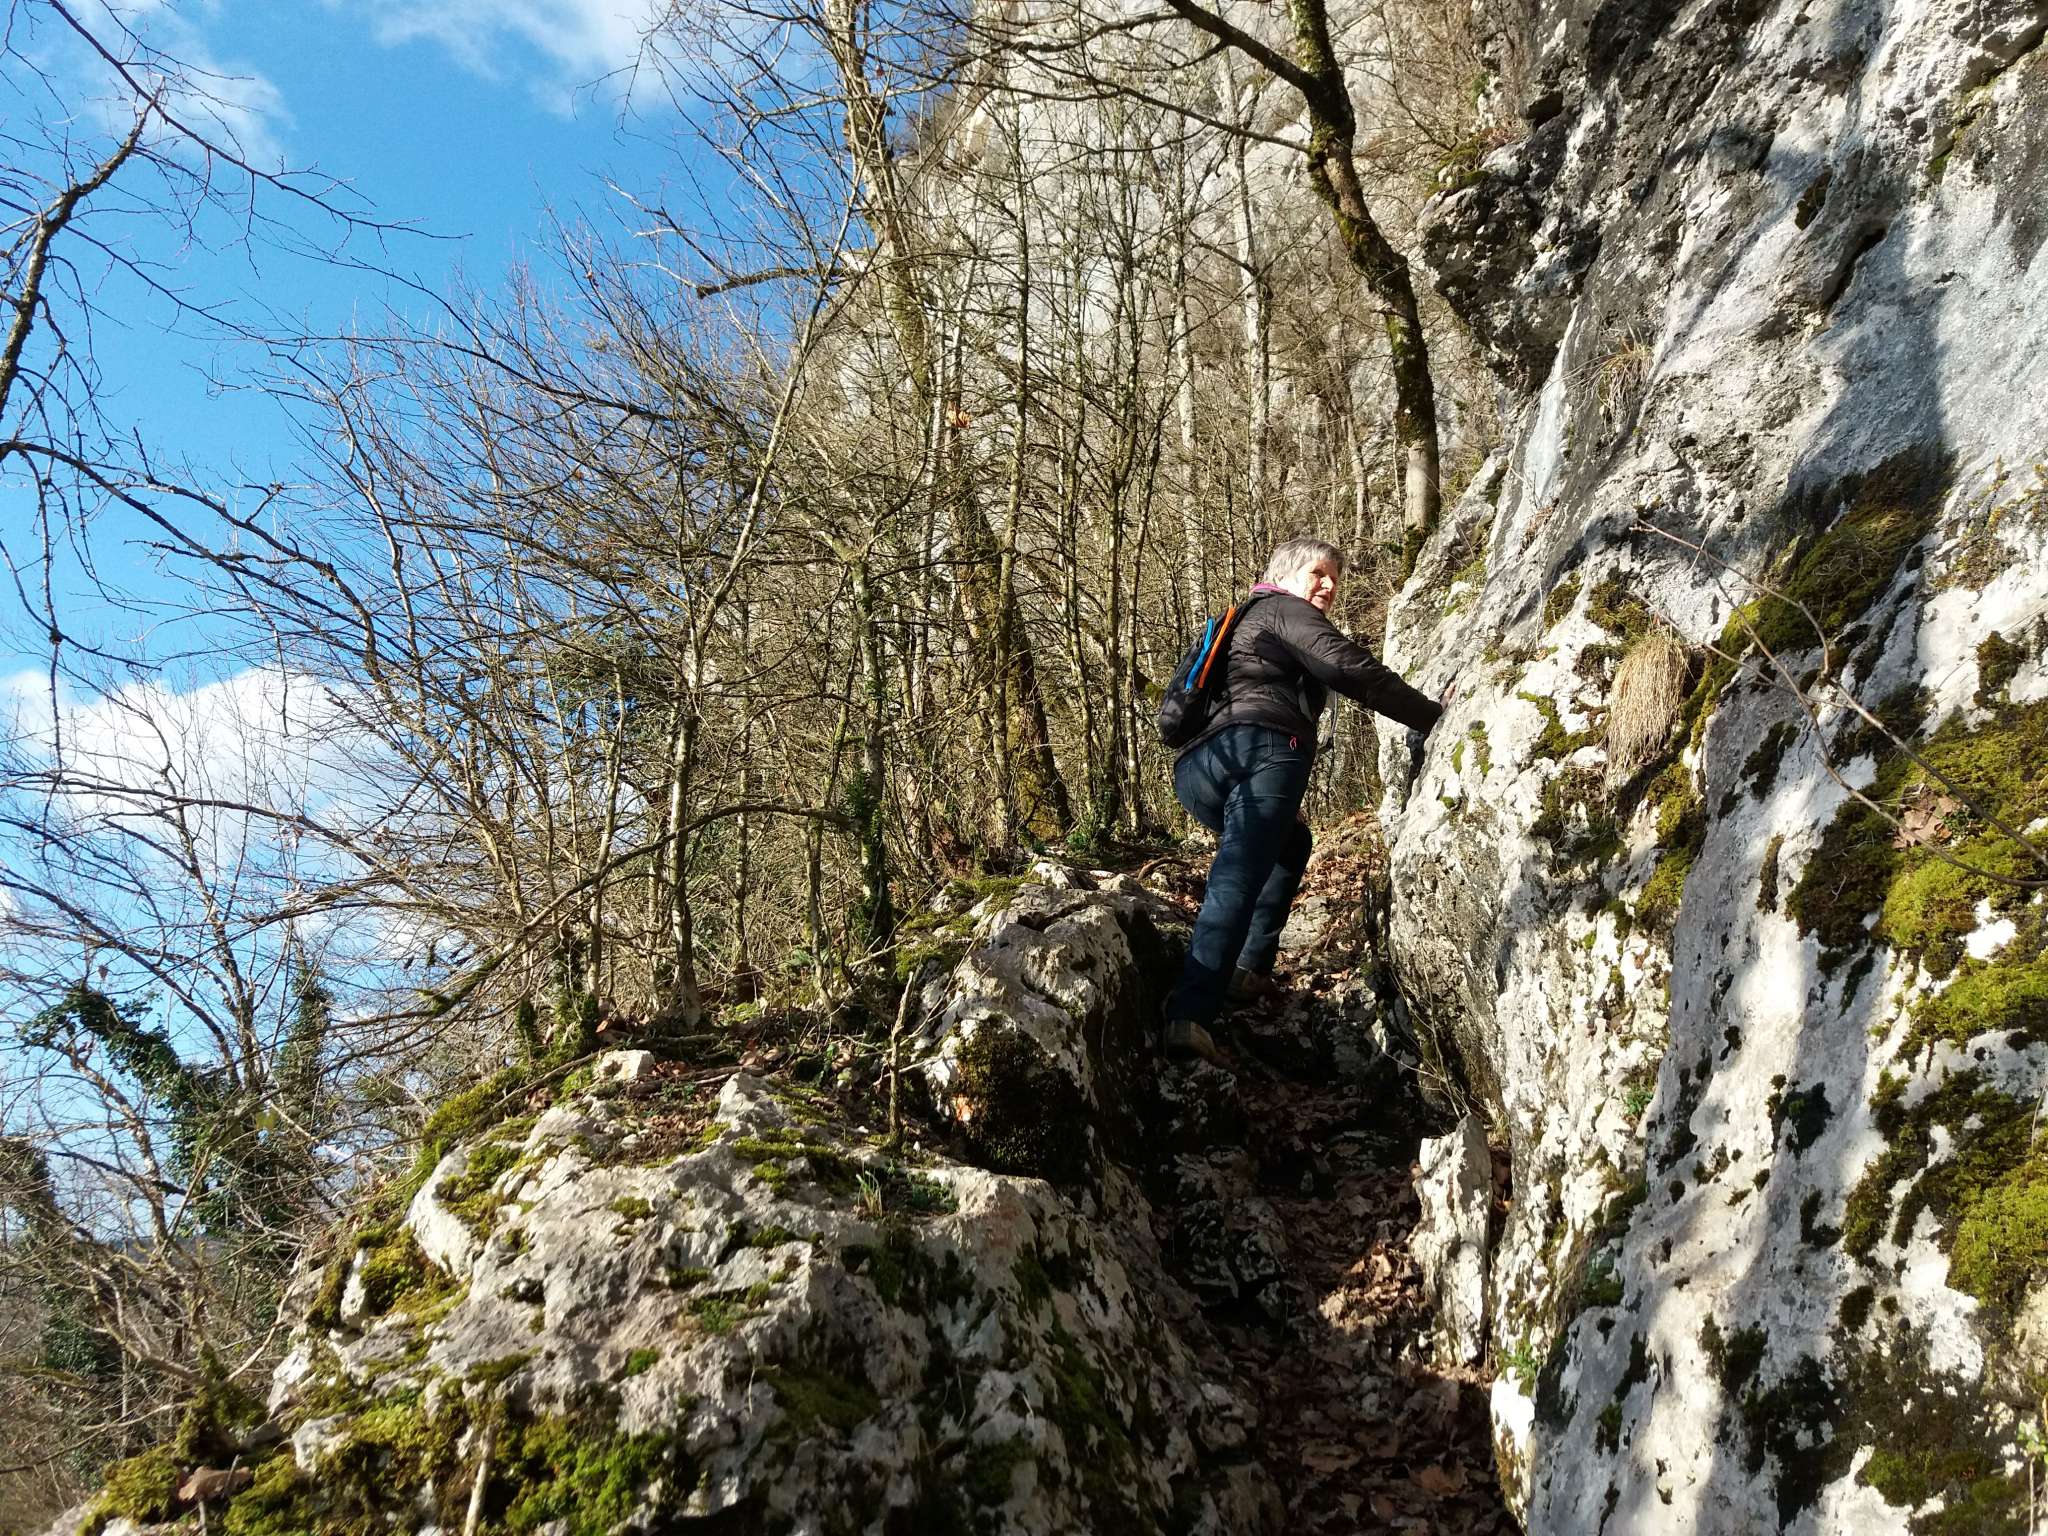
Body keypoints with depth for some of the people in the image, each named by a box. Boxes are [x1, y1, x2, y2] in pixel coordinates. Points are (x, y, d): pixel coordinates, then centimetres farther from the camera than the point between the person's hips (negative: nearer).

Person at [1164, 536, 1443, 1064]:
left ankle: (1251, 967, 15)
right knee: (1238, 879, -21)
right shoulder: (1283, 609, 13)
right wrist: (1436, 717, 1)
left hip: (1194, 766, 9)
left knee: (1289, 843, 30)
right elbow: (1354, 670, -2)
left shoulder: (1242, 623, 40)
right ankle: (1190, 1016, -38)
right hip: (1261, 746, -8)